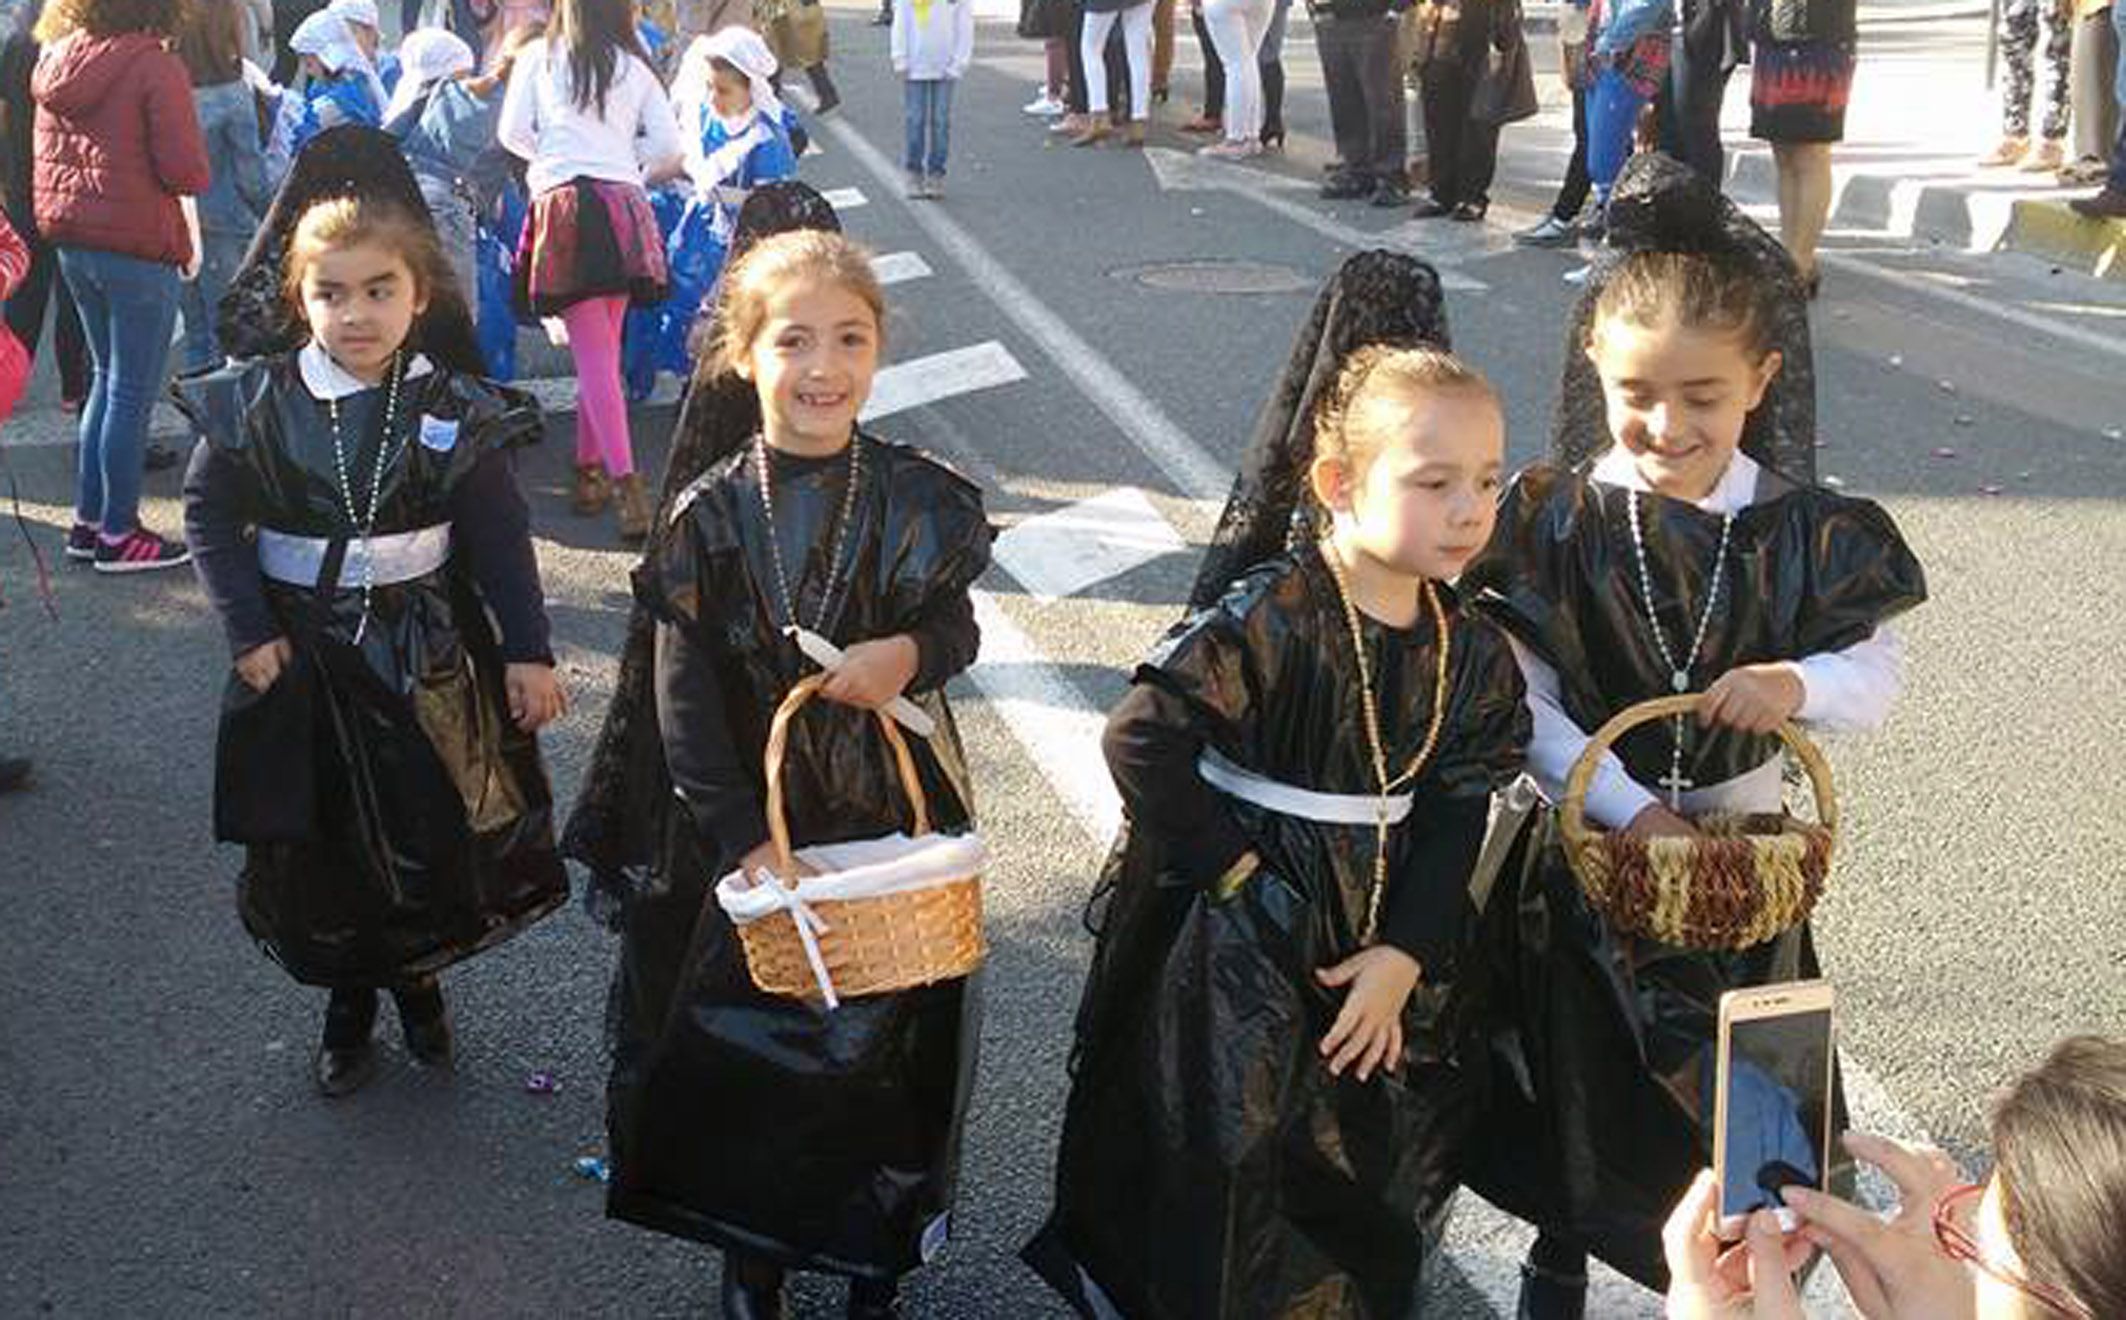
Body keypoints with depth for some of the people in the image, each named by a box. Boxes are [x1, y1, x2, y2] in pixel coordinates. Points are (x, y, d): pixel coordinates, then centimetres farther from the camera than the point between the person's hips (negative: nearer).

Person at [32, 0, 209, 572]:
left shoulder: (57, 60, 9)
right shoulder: (155, 65, -13)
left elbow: (48, 158, 12)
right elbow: (184, 171, -16)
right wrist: (190, 241, -2)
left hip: (72, 241, 7)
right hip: (140, 248, -7)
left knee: (107, 377, 20)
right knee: (133, 394, 2)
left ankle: (87, 519, 23)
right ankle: (118, 534, 8)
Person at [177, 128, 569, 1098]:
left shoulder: (453, 406, -8)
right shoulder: (258, 399, -7)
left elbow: (500, 532, -4)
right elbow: (211, 509, 1)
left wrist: (528, 651, -6)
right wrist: (248, 630, -7)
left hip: (425, 653, 0)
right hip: (302, 653, 1)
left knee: (433, 832, 7)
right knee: (315, 841, 10)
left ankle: (415, 979, 34)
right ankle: (347, 998, 32)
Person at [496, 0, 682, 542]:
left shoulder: (538, 56, 9)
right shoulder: (634, 67, 13)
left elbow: (511, 133, 6)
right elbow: (669, 147, 9)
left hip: (562, 203, -2)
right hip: (622, 206, 2)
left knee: (593, 352, -7)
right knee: (604, 348, 12)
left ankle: (626, 484, -18)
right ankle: (591, 467, 18)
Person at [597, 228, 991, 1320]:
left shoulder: (919, 497, -7)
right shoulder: (710, 516, -10)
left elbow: (958, 625, 4)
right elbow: (685, 695, -9)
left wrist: (912, 653, -20)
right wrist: (744, 837, -15)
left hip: (898, 808, 1)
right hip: (747, 819, 0)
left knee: (892, 1039, 10)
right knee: (745, 1039, 12)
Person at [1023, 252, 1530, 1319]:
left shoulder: (1471, 655, -3)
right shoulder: (1269, 617, -23)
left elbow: (1455, 817, 0)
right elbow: (1142, 739, -26)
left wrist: (1404, 956, -8)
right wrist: (1230, 868, -18)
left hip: (1382, 946, 6)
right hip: (1240, 946, -6)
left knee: (1386, 1168, 20)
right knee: (1228, 1165, 5)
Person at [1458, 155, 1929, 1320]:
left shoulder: (1807, 533, -10)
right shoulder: (1552, 521, -13)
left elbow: (1875, 681, -6)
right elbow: (1524, 702, -13)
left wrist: (1799, 684, -28)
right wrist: (1629, 807, -21)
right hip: (1587, 852, 0)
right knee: (1583, 1078, 17)